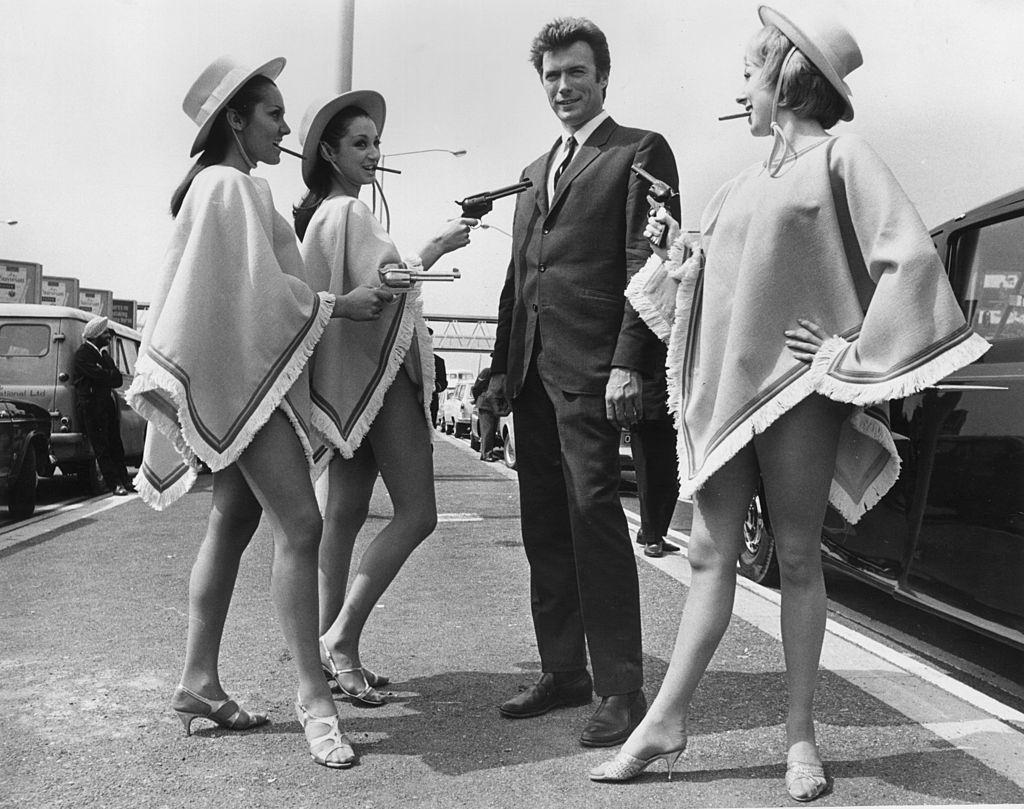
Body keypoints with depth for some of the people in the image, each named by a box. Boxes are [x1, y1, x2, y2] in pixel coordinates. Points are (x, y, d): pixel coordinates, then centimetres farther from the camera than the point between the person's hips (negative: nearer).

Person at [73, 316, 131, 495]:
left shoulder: (101, 352, 17)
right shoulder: (83, 353, -10)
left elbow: (117, 380, 12)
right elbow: (101, 375, -20)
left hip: (107, 402, 9)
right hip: (91, 405, -8)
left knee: (115, 445, 9)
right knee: (102, 446, -5)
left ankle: (124, 481, 12)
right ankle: (115, 484, -6)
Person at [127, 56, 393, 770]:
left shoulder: (233, 188, 21)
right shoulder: (229, 186, -10)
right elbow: (255, 287, -17)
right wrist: (339, 305, -10)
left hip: (249, 376, 11)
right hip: (245, 372, -11)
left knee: (234, 522, 10)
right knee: (299, 524, -14)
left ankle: (200, 683, 16)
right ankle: (314, 696, -10)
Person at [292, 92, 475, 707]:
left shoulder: (324, 213, 21)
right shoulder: (349, 211, -9)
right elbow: (379, 288, -16)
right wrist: (437, 248, -11)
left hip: (355, 379, 10)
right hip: (379, 373, -10)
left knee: (346, 513, 8)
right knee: (416, 512, -10)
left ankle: (335, 652, 13)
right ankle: (342, 638, -8)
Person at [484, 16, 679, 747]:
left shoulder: (640, 152, 2)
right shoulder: (537, 171, 24)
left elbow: (647, 264, -8)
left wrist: (628, 364, -17)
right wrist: (502, 364, 17)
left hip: (591, 367, -7)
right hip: (533, 370, 7)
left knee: (593, 515, -10)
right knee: (544, 525, 8)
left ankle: (621, 688, -3)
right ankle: (564, 672, 17)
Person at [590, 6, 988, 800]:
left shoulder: (838, 156, -4)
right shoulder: (753, 177, 17)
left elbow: (912, 257, -14)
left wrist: (859, 352, -15)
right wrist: (681, 250, 8)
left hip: (793, 384, -6)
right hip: (726, 384, 6)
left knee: (798, 557, 2)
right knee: (712, 553, 6)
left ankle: (801, 735, 13)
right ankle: (665, 722, 8)